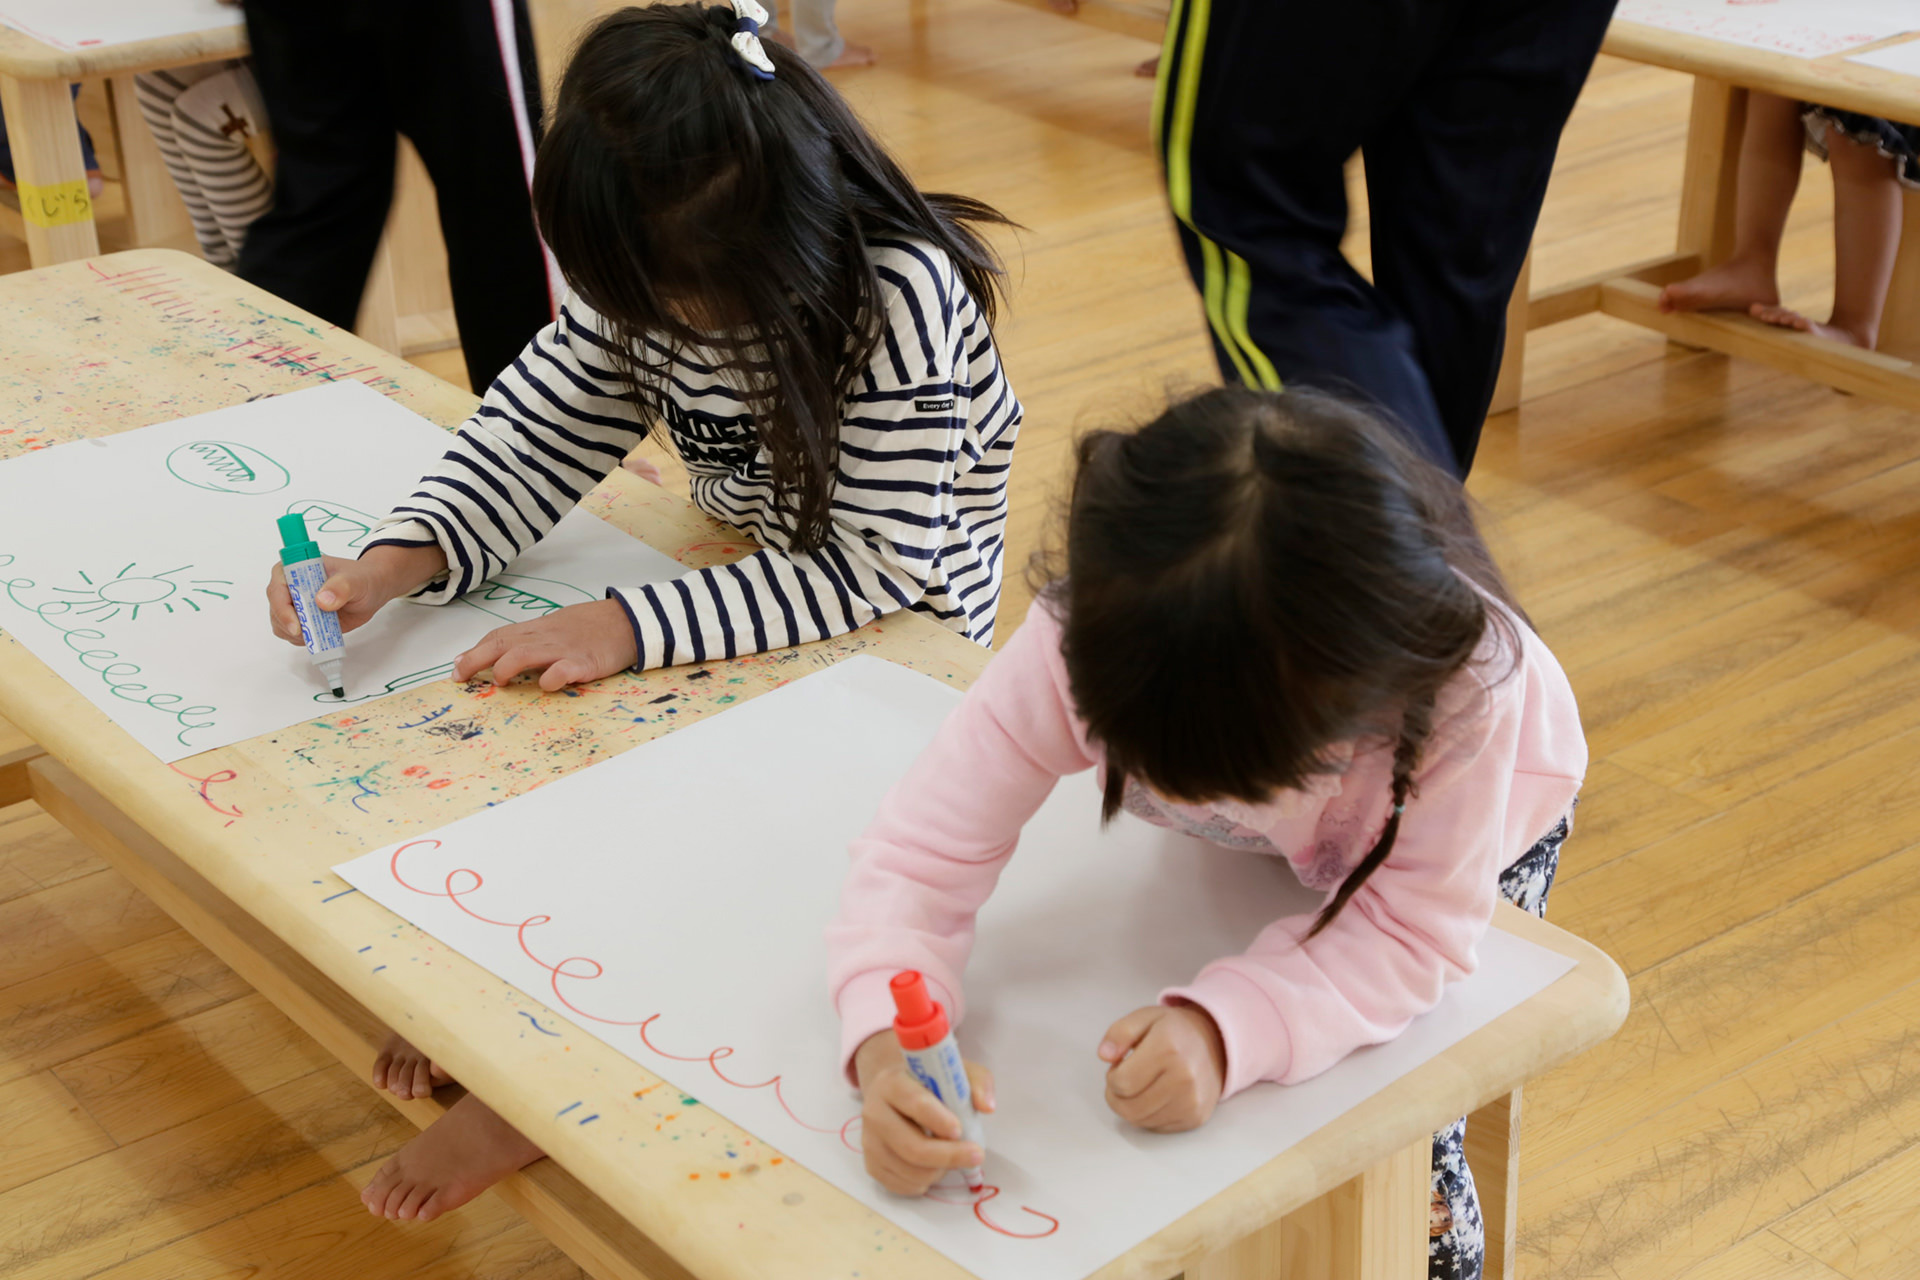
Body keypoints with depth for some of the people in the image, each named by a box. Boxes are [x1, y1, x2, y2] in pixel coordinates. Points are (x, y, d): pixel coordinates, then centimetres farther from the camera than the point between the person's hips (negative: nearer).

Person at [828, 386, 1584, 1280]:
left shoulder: (1461, 679, -46)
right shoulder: (1082, 642, -40)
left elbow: (1413, 932, -37)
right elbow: (921, 853, -36)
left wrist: (1225, 1030, -54)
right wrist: (885, 1051, -55)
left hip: (1470, 825, -2)